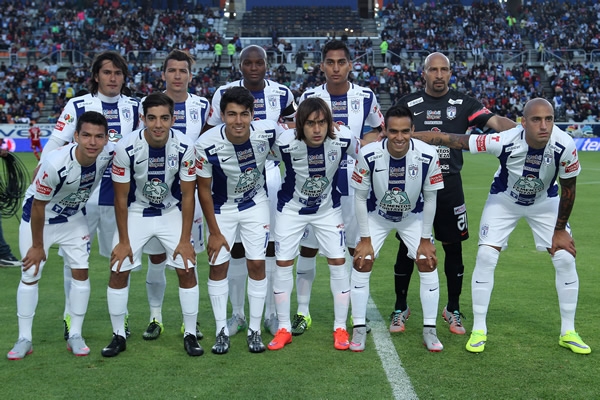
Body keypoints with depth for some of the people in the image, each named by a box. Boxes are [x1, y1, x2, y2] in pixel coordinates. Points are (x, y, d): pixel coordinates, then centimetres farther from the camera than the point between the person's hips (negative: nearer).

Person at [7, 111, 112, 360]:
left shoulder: (108, 155, -26)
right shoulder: (56, 164, -38)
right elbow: (39, 206, -23)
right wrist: (37, 245, -12)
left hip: (73, 218, 4)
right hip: (38, 218, -4)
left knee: (81, 271, 0)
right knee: (30, 275, 0)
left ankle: (75, 336, 12)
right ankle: (24, 339, 13)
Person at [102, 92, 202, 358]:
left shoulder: (185, 147, -21)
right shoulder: (126, 148, -25)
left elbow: (187, 195, -11)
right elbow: (121, 198, -13)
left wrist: (185, 240, -11)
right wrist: (124, 241, -10)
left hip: (172, 213, 1)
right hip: (135, 213, 0)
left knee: (187, 271, -7)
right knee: (118, 272, -5)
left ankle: (190, 335, 9)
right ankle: (118, 336, 12)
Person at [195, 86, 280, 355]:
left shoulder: (269, 132, -26)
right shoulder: (207, 144, -28)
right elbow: (204, 189, -14)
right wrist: (214, 231, -10)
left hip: (255, 204, 1)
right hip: (221, 208, -1)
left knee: (257, 263, -2)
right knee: (218, 265, -1)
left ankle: (255, 330, 12)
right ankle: (222, 330, 13)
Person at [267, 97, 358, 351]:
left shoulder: (343, 139, -25)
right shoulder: (285, 142, -29)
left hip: (328, 208, 1)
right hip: (291, 208, 0)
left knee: (338, 262, -3)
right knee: (283, 263, 0)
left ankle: (340, 328, 12)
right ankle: (284, 329, 14)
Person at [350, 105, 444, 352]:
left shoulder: (427, 156, -28)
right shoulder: (369, 155, -29)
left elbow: (430, 198, -13)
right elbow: (360, 197, -15)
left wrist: (425, 239, -9)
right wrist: (365, 238, -13)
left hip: (413, 216, 1)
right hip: (377, 215, 0)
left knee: (428, 264, -7)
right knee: (362, 263, -8)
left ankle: (429, 330, 7)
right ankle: (359, 329, 4)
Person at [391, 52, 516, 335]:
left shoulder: (463, 104, 1)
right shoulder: (408, 104, 3)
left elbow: (496, 122, -10)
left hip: (449, 185, 1)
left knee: (453, 248, 6)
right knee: (407, 248, 4)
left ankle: (453, 310, 22)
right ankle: (400, 309, 20)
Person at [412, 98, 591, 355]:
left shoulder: (565, 146, -31)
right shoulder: (504, 141, -36)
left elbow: (568, 189, -15)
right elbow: (451, 139, -30)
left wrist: (560, 230, -7)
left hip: (545, 202, 2)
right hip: (504, 200, -1)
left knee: (565, 259, -4)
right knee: (486, 257, -12)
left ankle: (568, 333, 13)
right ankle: (479, 330, 3)